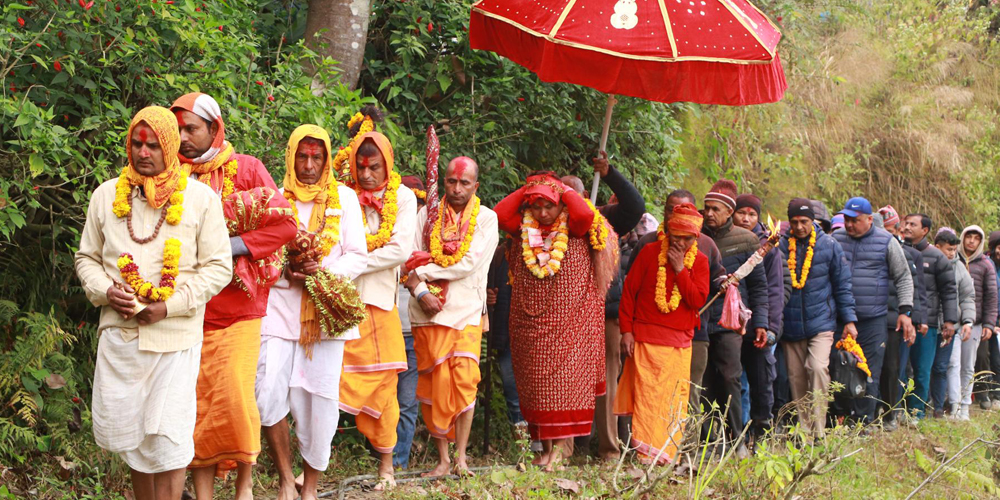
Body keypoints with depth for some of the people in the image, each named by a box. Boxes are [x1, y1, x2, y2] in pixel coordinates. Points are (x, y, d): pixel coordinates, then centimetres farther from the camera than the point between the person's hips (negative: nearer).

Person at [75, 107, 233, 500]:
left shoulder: (200, 198, -1)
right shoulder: (107, 195, 9)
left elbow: (218, 267, -1)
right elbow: (86, 257, 16)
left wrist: (171, 305, -11)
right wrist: (105, 291, -5)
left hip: (175, 335, -3)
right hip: (118, 332, 3)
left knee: (168, 438, -5)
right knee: (128, 434, 10)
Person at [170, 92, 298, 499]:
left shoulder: (247, 169, 2)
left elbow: (285, 224, -5)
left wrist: (231, 246, -12)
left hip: (238, 311, -2)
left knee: (234, 397, -9)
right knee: (197, 404, 1)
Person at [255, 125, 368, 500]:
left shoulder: (344, 198, 7)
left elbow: (358, 257, 4)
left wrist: (326, 269, -14)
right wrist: (286, 272, -11)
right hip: (280, 308, 0)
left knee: (320, 401, 0)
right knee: (268, 395, -12)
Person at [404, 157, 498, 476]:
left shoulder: (486, 218, 3)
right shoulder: (427, 215, 9)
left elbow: (469, 263, -9)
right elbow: (411, 259, 3)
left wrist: (423, 272, -7)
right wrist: (421, 292, -13)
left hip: (467, 312, -2)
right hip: (429, 310, 2)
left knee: (464, 380, -9)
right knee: (435, 384, -1)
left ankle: (461, 457, -1)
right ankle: (443, 458, 5)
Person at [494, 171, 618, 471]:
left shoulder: (574, 231, 0)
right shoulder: (524, 231, 10)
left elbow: (585, 214, -20)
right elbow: (500, 214, -3)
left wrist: (562, 188, -6)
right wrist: (526, 189, 1)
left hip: (571, 321, -4)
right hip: (529, 321, 4)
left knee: (566, 380, -7)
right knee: (535, 384, 5)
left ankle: (562, 444, -5)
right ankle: (546, 445, 11)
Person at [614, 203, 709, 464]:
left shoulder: (700, 261, 6)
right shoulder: (650, 252, 1)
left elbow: (699, 300, -5)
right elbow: (629, 290, 4)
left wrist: (680, 269, -12)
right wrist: (627, 329, -1)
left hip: (680, 342, 3)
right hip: (646, 337, -2)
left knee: (675, 398, 0)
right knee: (646, 395, -9)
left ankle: (666, 454, 8)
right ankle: (646, 455, -8)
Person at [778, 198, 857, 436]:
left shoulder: (828, 245, 1)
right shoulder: (781, 246, 0)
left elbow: (842, 284, 7)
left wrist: (849, 318, 3)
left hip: (821, 321, -2)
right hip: (790, 325, 2)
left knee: (818, 368, -18)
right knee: (796, 377, 6)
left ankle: (818, 431, -13)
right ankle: (803, 431, 18)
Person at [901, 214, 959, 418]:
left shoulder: (936, 257, 6)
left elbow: (949, 291, 6)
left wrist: (949, 321, -2)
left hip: (926, 324, -1)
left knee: (922, 371, 1)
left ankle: (916, 413, 10)